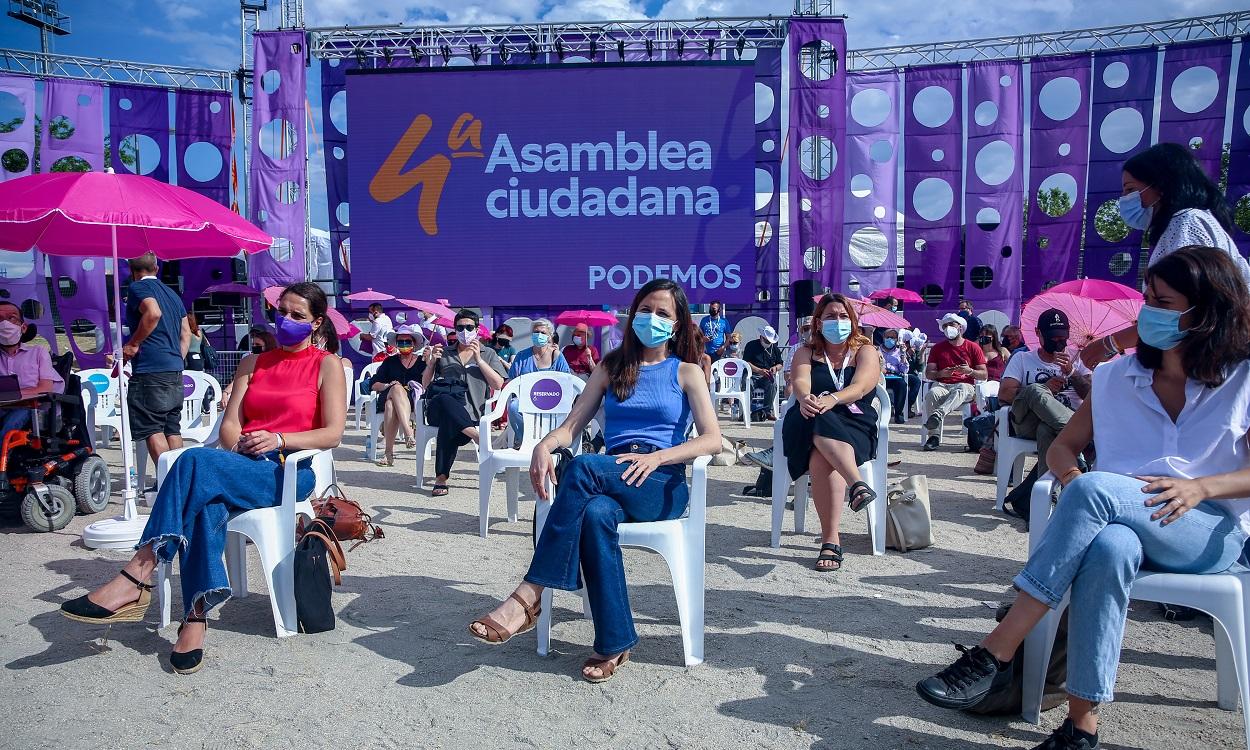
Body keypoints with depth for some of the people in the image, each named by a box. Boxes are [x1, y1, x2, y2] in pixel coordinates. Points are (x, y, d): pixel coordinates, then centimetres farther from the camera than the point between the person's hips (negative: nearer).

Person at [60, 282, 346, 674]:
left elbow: (332, 434, -2)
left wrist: (279, 439, -14)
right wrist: (241, 446, -8)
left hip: (289, 471, -4)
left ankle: (136, 578, -31)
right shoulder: (252, 363, 23)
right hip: (240, 466, 4)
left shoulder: (326, 365, 9)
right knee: (207, 505, -34)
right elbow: (230, 425, 13)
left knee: (195, 462, -31)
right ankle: (196, 618, -36)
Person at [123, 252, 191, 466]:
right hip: (175, 370, 8)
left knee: (151, 429, -6)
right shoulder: (171, 293, 21)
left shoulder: (138, 287, -3)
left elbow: (153, 313, -23)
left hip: (150, 370, -8)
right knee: (172, 428, 11)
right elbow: (186, 332, 19)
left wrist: (133, 344, -15)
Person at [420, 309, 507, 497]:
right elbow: (425, 385, 21)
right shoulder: (444, 354, 25)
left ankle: (441, 477, -33)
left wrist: (478, 359, -1)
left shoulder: (488, 354, 20)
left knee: (449, 424, -37)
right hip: (436, 408, 1)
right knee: (445, 399, -38)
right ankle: (477, 436, -46)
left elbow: (498, 385, 5)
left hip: (467, 412, -1)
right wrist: (431, 363, 3)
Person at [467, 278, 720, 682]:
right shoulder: (612, 368, 19)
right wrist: (545, 444, -15)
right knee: (596, 513, -36)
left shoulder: (686, 372, 10)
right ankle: (615, 643, -28)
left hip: (663, 485, -2)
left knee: (584, 467, -33)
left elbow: (712, 439, -3)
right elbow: (573, 424, 9)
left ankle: (528, 597, -32)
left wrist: (656, 457, -20)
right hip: (610, 480, 3)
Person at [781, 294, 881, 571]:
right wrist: (805, 399, -31)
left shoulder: (865, 351, 13)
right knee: (819, 421, -38)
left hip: (855, 426, -1)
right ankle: (857, 483, -51)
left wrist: (831, 399, -31)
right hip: (810, 423, 1)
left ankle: (830, 540, -40)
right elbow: (800, 382, -5)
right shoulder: (807, 353, 18)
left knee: (822, 457, -35)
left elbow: (859, 387, -9)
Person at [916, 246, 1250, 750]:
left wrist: (1201, 486, -21)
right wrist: (1070, 474, -11)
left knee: (1097, 488, -36)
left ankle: (995, 654, -38)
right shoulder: (1116, 376, 11)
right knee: (1108, 549, -39)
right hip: (1118, 524, 3)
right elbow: (1063, 447, 13)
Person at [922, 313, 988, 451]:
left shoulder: (973, 347, 12)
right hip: (942, 384, 2)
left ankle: (938, 414, -64)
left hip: (965, 385, -1)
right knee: (931, 394, -34)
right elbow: (928, 373, 10)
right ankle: (934, 436, -39)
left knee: (960, 391, -39)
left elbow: (984, 375, 8)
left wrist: (970, 371, -12)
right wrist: (940, 374, -12)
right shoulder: (938, 348, 17)